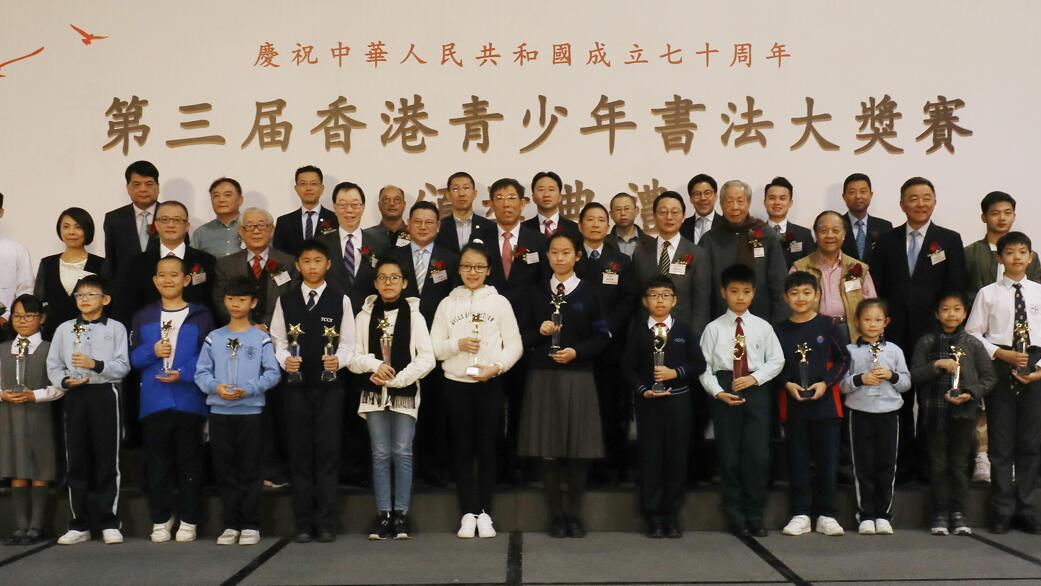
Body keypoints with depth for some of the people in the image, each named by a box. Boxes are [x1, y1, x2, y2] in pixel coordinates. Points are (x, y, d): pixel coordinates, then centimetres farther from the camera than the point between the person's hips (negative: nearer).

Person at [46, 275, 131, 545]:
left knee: (107, 460, -1)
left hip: (105, 394, -3)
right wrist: (65, 381, -10)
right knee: (77, 461, 4)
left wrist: (96, 364, -18)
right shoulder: (64, 329, 13)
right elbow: (53, 366, 9)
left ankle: (109, 523, 6)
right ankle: (79, 524, 12)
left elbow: (123, 366, -4)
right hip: (75, 396, 3)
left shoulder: (115, 328, 5)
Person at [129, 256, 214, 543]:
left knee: (189, 461, 4)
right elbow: (132, 358, 9)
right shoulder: (143, 317, 11)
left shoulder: (201, 316, 3)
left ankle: (188, 521, 12)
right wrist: (152, 352, -11)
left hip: (189, 399, -2)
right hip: (153, 401, 2)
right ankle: (160, 520, 17)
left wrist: (182, 374, -16)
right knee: (157, 462, 7)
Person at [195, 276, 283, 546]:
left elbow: (273, 373, -5)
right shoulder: (214, 338, 8)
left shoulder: (261, 338, 0)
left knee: (250, 471, 2)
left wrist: (248, 389, -18)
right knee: (224, 470, 7)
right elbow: (201, 373, 5)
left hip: (251, 411, -2)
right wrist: (215, 387, -14)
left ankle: (250, 525, 10)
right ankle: (231, 525, 16)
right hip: (220, 412, 3)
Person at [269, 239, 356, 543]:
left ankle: (326, 523, 7)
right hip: (296, 384, 2)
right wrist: (285, 359, -13)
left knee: (328, 452, 0)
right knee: (300, 453, 5)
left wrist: (339, 360, -18)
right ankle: (303, 523, 12)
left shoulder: (340, 300, 2)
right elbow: (278, 341, 7)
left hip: (329, 384, -1)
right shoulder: (285, 300, 7)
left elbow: (348, 344, 1)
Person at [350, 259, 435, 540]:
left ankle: (401, 514, 7)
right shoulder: (364, 316, 6)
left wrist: (396, 379, -11)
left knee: (403, 453, 1)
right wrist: (373, 364, -16)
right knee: (380, 454, 5)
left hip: (405, 393, -1)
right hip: (374, 393, 2)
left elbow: (427, 358, -5)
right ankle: (383, 514, 10)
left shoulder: (414, 315, 1)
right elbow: (353, 357, 3)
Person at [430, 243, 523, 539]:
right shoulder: (447, 304, 6)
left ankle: (485, 513, 12)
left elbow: (514, 344, -1)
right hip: (456, 383, 1)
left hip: (490, 383, -1)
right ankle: (468, 513, 12)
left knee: (487, 448, 4)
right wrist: (458, 344, -14)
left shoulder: (500, 302, 3)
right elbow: (434, 347, 4)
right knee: (463, 448, 5)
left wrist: (496, 367, -15)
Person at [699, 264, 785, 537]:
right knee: (729, 455, 4)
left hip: (755, 390, 1)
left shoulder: (762, 327, 6)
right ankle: (735, 515, 16)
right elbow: (704, 365, -1)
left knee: (758, 454, -2)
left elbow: (776, 360, 6)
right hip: (724, 392, -1)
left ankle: (755, 515, 11)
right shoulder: (714, 328, 2)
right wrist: (717, 391, -13)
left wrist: (754, 378, -8)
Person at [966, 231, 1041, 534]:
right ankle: (1002, 510, 13)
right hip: (1000, 368, -2)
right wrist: (1002, 354, -11)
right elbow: (973, 333, -1)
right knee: (1001, 443, 4)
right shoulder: (988, 293, 1)